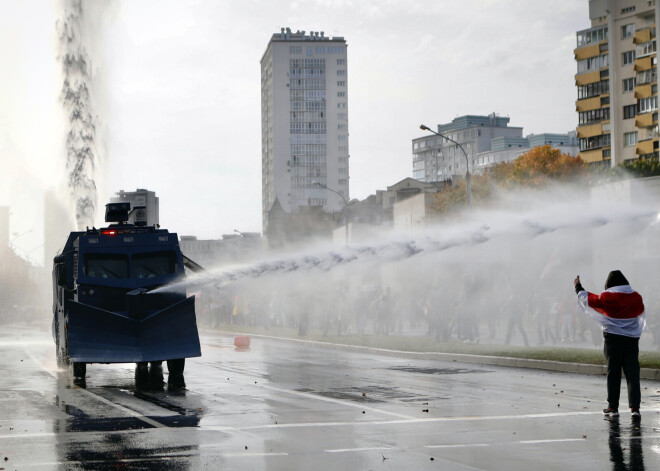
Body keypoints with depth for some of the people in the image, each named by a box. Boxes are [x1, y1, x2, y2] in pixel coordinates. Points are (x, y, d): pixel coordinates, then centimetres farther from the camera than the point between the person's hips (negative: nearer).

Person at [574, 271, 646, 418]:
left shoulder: (606, 297, -5)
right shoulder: (636, 298, 1)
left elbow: (588, 299, 10)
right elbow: (641, 312, 21)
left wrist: (578, 287, 27)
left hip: (612, 340, -1)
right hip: (632, 340, 1)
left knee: (613, 374, 6)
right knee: (632, 374, 0)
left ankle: (613, 407, 9)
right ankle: (635, 407, -7)